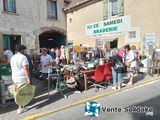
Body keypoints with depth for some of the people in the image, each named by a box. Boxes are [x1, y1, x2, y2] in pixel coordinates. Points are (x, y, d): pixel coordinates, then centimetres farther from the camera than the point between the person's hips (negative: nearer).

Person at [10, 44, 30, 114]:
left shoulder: (12, 58, 12)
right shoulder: (23, 57, -13)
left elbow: (13, 68, 16)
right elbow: (25, 69, -21)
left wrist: (13, 78, 22)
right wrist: (28, 79, -21)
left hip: (14, 77, 8)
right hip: (22, 77, -8)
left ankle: (21, 105, 25)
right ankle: (20, 108, 11)